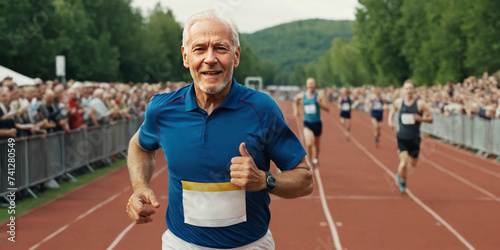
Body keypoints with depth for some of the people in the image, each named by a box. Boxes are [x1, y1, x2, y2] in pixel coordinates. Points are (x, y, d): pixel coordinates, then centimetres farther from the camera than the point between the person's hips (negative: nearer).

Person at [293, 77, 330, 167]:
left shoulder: (319, 95, -6)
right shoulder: (302, 96, 0)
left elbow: (327, 109, -9)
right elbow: (296, 102, 25)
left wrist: (320, 102, -23)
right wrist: (295, 110, 10)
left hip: (317, 123, 0)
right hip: (307, 123, 0)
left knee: (316, 144, 17)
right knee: (309, 144, -21)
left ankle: (315, 159, 44)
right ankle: (309, 162, -5)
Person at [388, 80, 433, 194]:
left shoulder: (420, 104, -7)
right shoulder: (398, 102, -1)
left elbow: (430, 118, -1)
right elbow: (393, 109, 22)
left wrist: (421, 118, -21)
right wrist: (390, 119, 5)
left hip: (414, 138, 1)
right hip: (402, 138, -1)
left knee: (412, 165, 11)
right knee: (403, 163, -15)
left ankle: (400, 175, 44)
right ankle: (403, 181, 16)